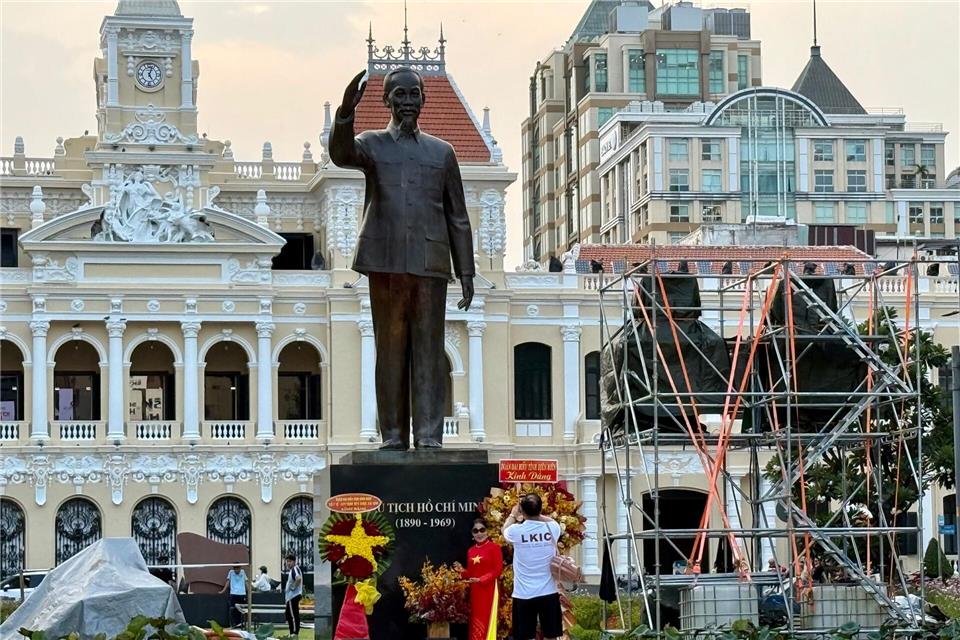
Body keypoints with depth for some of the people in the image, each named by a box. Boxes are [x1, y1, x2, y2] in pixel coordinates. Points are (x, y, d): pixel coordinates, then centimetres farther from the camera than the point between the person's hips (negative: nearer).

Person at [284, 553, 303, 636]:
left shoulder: (295, 569, -15)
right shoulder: (291, 570, 18)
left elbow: (298, 578, -33)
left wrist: (293, 587, -23)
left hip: (293, 596, -11)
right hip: (290, 596, 11)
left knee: (293, 615, -8)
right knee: (287, 614, 16)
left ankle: (295, 632, -6)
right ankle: (292, 633, 20)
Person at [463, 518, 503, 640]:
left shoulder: (494, 547, -5)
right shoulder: (471, 551, 13)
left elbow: (498, 570, -10)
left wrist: (481, 580, -19)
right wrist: (462, 571, -3)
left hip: (488, 590, -6)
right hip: (474, 591, 6)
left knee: (486, 622, -8)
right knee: (475, 623, 6)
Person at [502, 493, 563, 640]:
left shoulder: (516, 530, -10)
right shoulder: (552, 528, -6)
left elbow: (505, 531, 17)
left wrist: (513, 515, 33)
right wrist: (537, 514, 36)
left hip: (524, 595, -2)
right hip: (549, 592, 2)